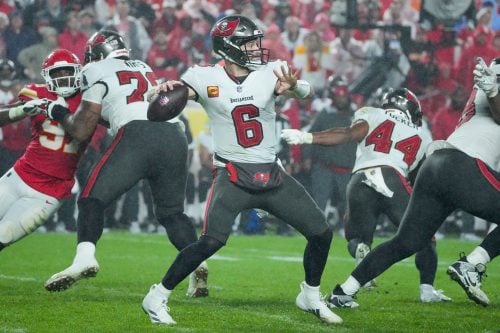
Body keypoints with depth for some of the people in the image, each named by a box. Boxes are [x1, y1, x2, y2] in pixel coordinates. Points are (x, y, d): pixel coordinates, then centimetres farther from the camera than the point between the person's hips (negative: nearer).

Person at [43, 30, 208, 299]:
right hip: (175, 136, 6)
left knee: (93, 199, 1)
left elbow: (82, 131, 12)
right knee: (172, 212, 18)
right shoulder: (144, 69, 30)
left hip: (137, 135, -6)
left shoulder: (98, 72, 11)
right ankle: (197, 264, -1)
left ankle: (85, 257, -19)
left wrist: (59, 113, 27)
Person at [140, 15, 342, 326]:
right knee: (212, 241, -23)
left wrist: (293, 85, -42)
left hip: (272, 175, 4)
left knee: (322, 233, 3)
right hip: (233, 176, -4)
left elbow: (307, 92, -18)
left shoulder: (270, 72, -3)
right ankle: (157, 298, -9)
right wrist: (167, 89, -38)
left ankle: (311, 296, 27)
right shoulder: (206, 78, -6)